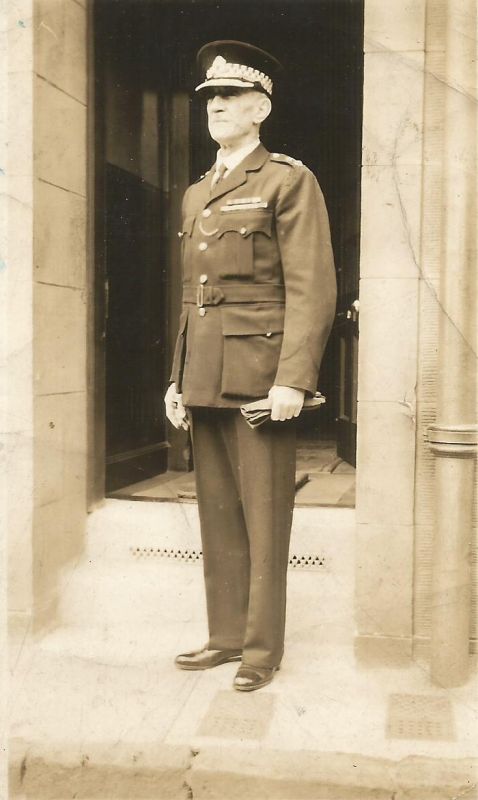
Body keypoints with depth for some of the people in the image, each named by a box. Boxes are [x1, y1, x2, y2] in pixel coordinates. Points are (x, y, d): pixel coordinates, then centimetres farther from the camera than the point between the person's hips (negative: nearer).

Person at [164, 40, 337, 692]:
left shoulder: (288, 180, -1)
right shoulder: (196, 195, 20)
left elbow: (313, 290, -10)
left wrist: (293, 379, -18)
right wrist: (178, 378, 14)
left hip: (259, 376, -7)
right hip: (204, 381, 7)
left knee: (263, 517, 0)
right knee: (218, 515, 11)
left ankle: (261, 650, 11)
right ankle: (226, 637, 22)